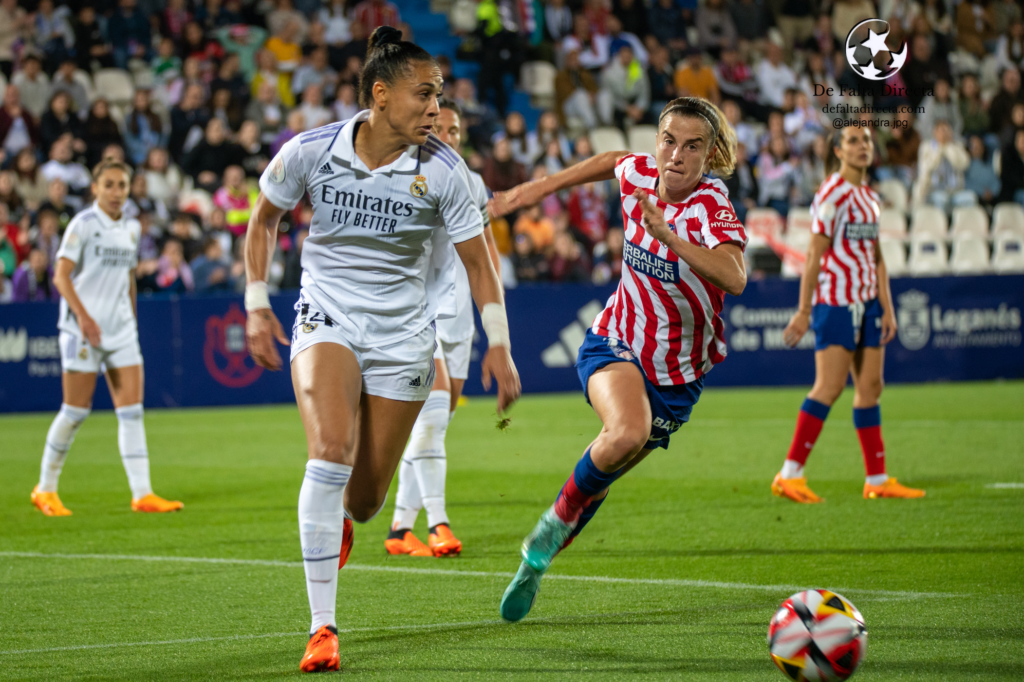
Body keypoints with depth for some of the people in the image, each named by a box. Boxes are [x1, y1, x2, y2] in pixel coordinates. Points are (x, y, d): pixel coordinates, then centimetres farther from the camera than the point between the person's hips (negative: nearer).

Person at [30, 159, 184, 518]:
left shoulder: (131, 229, 12)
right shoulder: (83, 224, -7)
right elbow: (61, 276, -12)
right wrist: (83, 315, -23)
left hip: (121, 328, 6)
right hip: (83, 328, -6)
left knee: (132, 410, -2)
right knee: (76, 410, -3)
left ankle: (142, 493, -3)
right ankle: (45, 489, 11)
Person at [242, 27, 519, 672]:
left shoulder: (442, 170, -11)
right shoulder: (309, 152, -11)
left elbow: (477, 260, 0)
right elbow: (264, 219, 8)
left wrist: (499, 344, -7)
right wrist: (257, 304, 3)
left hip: (403, 339, 1)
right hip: (327, 321, -1)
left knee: (365, 498, 3)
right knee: (331, 449, -28)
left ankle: (337, 519, 46)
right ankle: (323, 628, -23)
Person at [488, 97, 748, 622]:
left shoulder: (713, 210, -26)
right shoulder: (639, 174, -12)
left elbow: (734, 278, -47)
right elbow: (612, 161, 15)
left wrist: (665, 234, -56)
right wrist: (536, 189, 16)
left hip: (676, 376, -1)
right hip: (615, 343, 1)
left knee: (601, 476, 10)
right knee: (627, 432, -32)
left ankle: (537, 558, 36)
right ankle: (560, 517, -8)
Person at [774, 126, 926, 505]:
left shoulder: (870, 196, 14)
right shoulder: (832, 194, -10)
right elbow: (814, 256, -13)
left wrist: (887, 307, 13)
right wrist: (804, 311, -15)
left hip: (867, 302, 8)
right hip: (835, 300, -8)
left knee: (870, 386, 8)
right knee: (829, 387, -13)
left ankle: (877, 480, 12)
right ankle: (789, 476, -11)